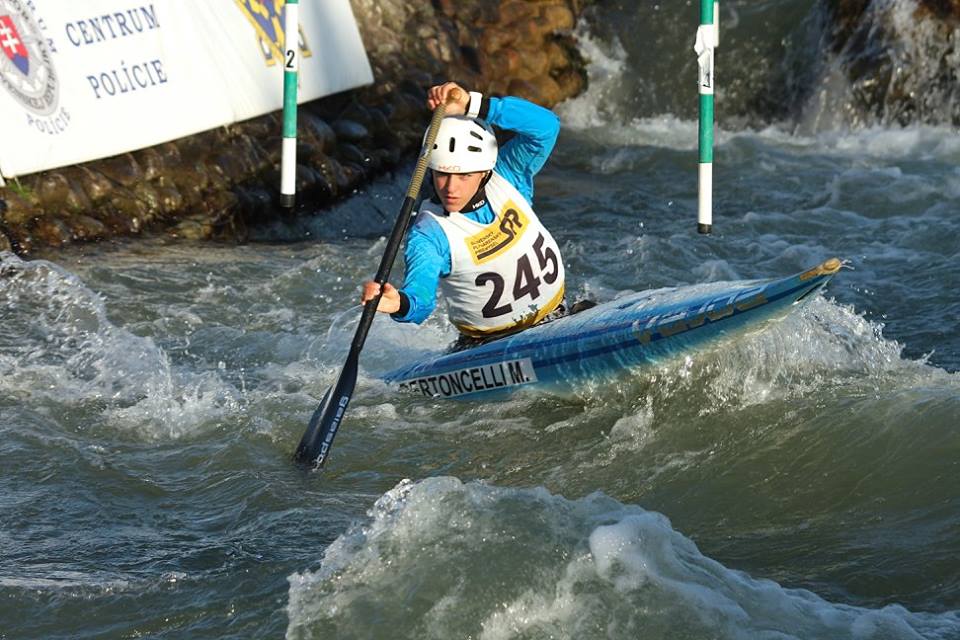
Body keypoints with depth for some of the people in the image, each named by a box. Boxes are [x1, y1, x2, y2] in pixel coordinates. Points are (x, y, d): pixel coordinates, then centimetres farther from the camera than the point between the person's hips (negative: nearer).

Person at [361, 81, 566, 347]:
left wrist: (473, 105, -33)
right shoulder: (429, 235, -17)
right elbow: (421, 300, -30)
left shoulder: (506, 178, -7)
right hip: (487, 343, -3)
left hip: (554, 318, 3)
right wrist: (400, 303, -56)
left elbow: (546, 125, -22)